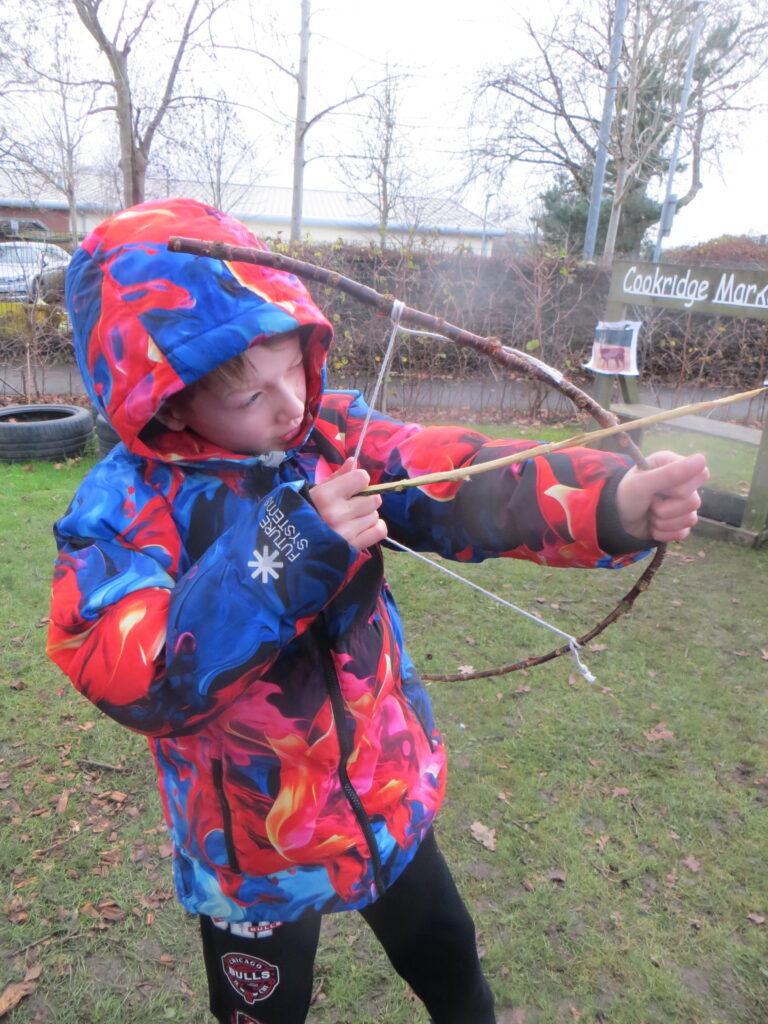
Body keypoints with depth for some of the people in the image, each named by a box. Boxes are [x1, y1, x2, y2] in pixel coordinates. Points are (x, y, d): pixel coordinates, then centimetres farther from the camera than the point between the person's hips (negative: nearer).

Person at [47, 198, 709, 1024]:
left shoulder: (334, 437, -11)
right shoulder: (123, 508, -20)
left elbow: (462, 484, -24)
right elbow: (132, 678, -33)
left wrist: (617, 500, -40)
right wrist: (279, 554, -43)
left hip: (393, 804, 3)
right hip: (256, 856, -2)